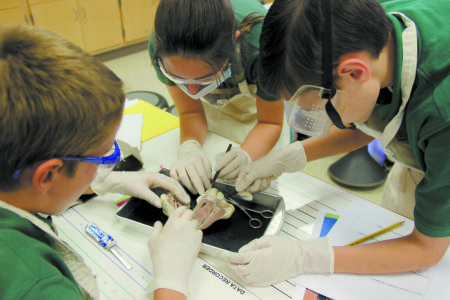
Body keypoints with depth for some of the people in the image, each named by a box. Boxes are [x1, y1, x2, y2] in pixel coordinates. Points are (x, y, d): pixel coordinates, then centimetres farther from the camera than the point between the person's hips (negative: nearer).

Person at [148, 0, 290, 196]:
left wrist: (246, 156, -44)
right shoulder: (161, 46, -35)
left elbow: (270, 122, -25)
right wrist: (189, 148, -40)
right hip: (211, 108, 2)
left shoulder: (259, 42, -42)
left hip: (256, 101, -1)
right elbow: (191, 112, -19)